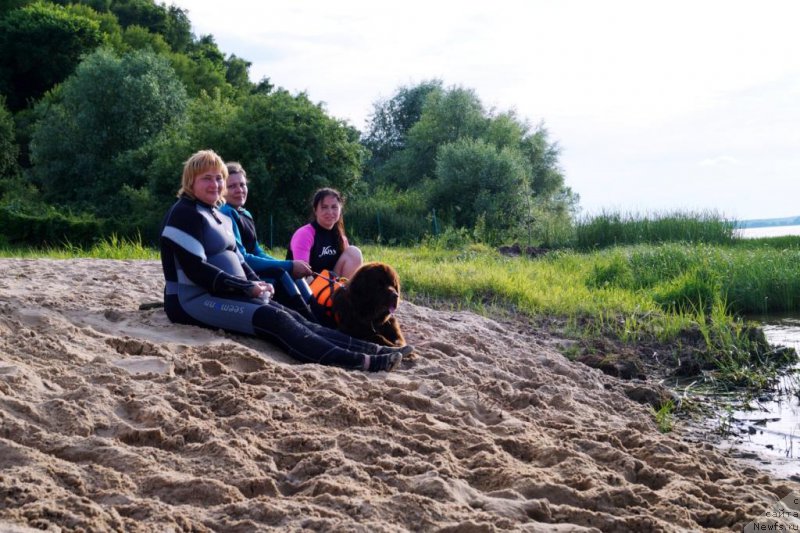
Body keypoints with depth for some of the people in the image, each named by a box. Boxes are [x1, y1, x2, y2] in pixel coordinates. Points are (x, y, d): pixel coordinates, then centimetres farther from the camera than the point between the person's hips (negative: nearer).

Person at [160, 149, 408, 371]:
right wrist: (247, 288, -18)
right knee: (274, 319, -25)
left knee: (292, 317, -9)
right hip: (192, 300, -9)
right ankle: (356, 361, -37)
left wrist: (256, 283, -1)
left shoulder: (216, 215, 18)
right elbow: (195, 269, -20)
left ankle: (369, 350, -22)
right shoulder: (185, 214, -11)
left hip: (220, 295, 9)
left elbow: (235, 258, 21)